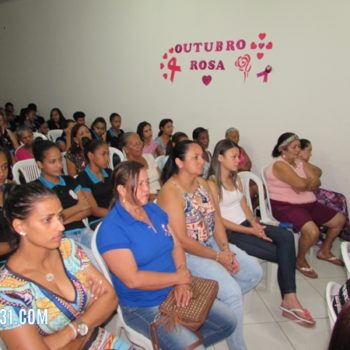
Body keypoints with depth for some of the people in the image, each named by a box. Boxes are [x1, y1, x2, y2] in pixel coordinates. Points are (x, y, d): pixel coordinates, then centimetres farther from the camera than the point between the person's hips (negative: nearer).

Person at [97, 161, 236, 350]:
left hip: (175, 292, 7)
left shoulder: (154, 209, 3)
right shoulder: (111, 229, -20)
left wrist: (183, 282, -11)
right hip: (144, 307, -7)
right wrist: (177, 277, -15)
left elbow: (176, 246, 5)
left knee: (228, 322, 8)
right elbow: (133, 280, -25)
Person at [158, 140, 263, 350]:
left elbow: (216, 219, 4)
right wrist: (217, 257, -18)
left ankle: (219, 299, 22)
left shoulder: (203, 183, 4)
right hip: (186, 253, -8)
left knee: (255, 272, 3)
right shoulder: (170, 192, -21)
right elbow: (181, 240, -22)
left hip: (211, 243, 8)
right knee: (232, 291, -19)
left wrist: (226, 249, -12)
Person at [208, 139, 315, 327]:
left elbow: (244, 205, 12)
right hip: (229, 232, -7)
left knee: (286, 237, -19)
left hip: (245, 224, 7)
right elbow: (218, 219, -14)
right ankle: (289, 300, 2)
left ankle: (289, 300, -20)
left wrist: (254, 223, -9)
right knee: (282, 254, -17)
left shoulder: (236, 179, 14)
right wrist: (250, 231, -16)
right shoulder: (212, 184, -10)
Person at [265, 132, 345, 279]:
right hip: (285, 206, -9)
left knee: (340, 219, 13)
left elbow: (316, 182, 2)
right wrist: (310, 182, -5)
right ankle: (300, 260, -1)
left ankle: (325, 251, 33)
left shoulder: (300, 162, 11)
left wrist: (305, 184, -18)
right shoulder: (279, 165, -16)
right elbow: (300, 184, -27)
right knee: (312, 231, -32)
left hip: (308, 204, 10)